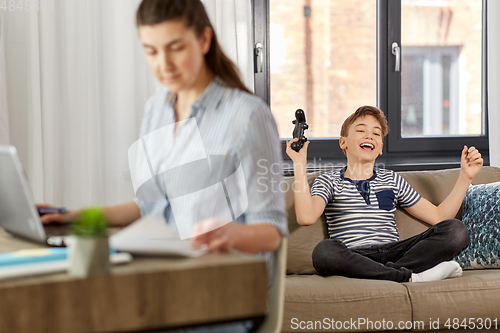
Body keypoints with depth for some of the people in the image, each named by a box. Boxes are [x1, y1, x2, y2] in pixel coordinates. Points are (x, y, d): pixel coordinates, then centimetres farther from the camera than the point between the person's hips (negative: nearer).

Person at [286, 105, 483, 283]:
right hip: (355, 258, -3)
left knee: (455, 230, -16)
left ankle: (390, 271, -29)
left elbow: (438, 216, 20)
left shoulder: (392, 180, 24)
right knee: (324, 251, -39)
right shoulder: (329, 181, 13)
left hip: (393, 253, 3)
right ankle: (410, 277, -31)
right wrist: (299, 164, -7)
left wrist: (465, 176, 16)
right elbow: (306, 217, -9)